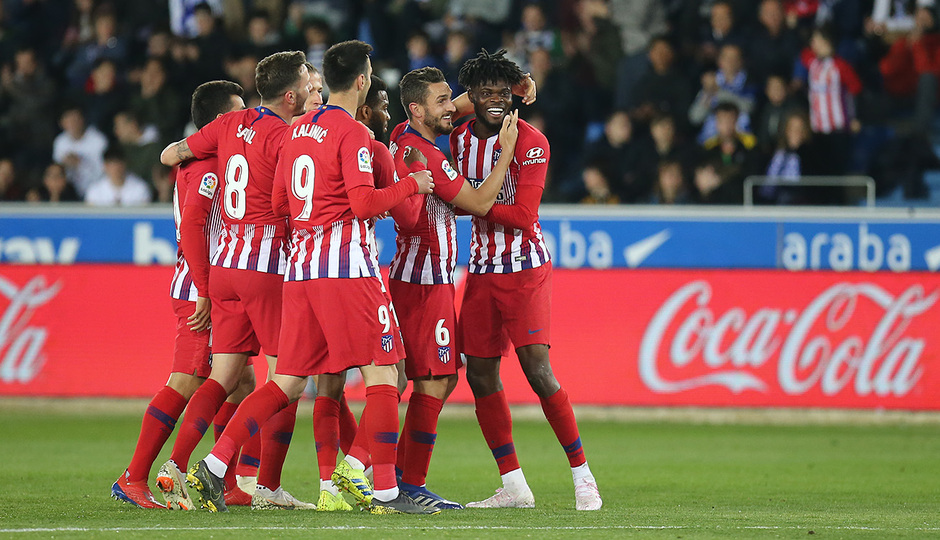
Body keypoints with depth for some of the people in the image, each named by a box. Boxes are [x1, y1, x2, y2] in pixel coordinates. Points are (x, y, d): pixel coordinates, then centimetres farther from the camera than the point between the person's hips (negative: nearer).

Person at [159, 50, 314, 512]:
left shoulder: (231, 126, 9)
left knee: (223, 377, 8)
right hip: (269, 266, -7)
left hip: (224, 265, 7)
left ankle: (176, 464, -3)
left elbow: (170, 155, 18)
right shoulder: (283, 138, -12)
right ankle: (268, 486, -2)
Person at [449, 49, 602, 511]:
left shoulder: (530, 142, -12)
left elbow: (523, 215, -18)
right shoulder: (460, 139, 7)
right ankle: (514, 486, 12)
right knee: (480, 375, 4)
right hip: (481, 270, 6)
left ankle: (583, 477, -6)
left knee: (537, 369, -15)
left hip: (525, 269, -6)